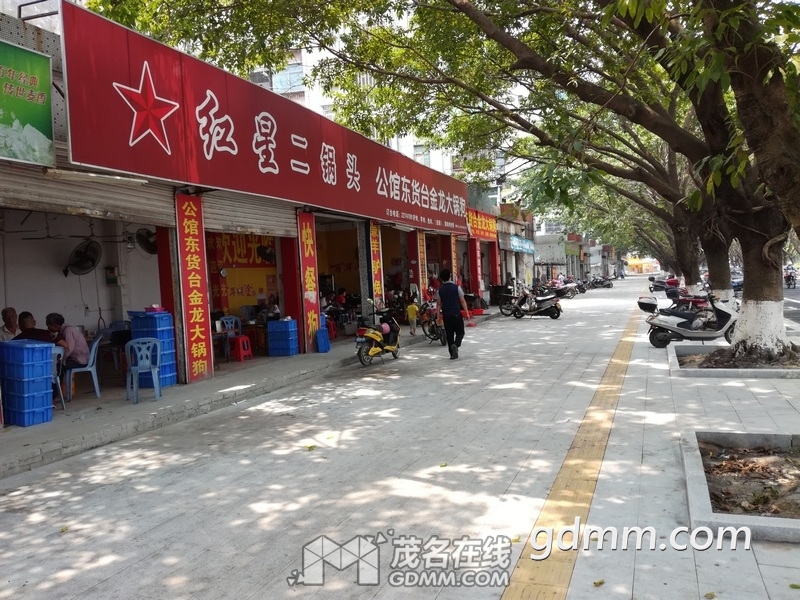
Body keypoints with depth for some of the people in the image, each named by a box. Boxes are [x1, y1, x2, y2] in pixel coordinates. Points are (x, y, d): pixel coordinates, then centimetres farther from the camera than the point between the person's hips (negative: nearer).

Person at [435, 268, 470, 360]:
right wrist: (467, 312, 1)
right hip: (457, 314, -2)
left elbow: (438, 304, 2)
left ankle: (452, 354, 9)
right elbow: (462, 301, -4)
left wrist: (439, 315, 9)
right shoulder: (456, 287, -6)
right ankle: (455, 345, -19)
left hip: (446, 315, 2)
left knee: (449, 334, 9)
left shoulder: (439, 290, 0)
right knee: (460, 332, 9)